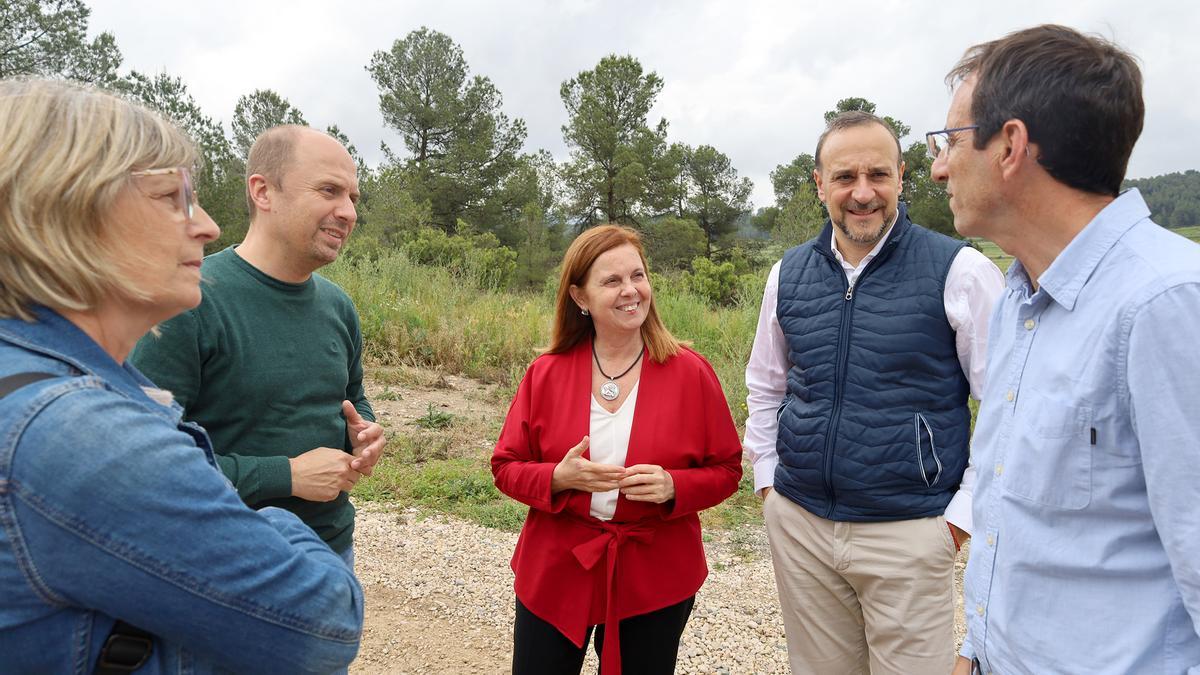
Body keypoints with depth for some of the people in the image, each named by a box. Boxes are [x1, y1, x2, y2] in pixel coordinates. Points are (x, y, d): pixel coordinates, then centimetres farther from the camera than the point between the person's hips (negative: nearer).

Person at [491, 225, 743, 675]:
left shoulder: (691, 372, -8)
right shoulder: (546, 373, -5)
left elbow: (726, 469, -1)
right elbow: (506, 468, 1)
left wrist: (673, 487, -20)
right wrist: (558, 478, -19)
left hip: (655, 582, 0)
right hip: (555, 573, 1)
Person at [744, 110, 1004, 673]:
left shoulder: (960, 272, -9)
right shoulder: (789, 273, 4)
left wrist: (961, 515, -7)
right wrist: (767, 477, 11)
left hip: (908, 533, -3)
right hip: (798, 524, 4)